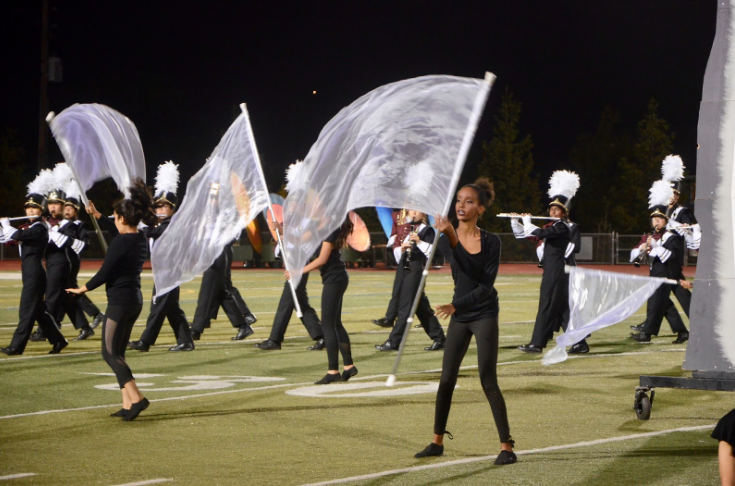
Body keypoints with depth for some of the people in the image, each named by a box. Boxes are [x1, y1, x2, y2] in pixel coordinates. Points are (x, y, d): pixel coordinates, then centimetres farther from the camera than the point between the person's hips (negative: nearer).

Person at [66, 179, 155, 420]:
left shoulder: (121, 242, -18)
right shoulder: (141, 238, 8)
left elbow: (104, 273, -16)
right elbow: (115, 230, 29)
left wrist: (83, 289, 0)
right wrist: (96, 215, 41)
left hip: (120, 301, -9)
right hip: (136, 299, 9)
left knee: (110, 353, -4)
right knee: (118, 352, 14)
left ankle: (136, 398, -17)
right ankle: (127, 404, 10)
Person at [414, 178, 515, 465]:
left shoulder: (491, 242, -7)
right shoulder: (446, 238, -1)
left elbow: (486, 285, -11)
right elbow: (461, 264, -23)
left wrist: (456, 306, -18)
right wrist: (450, 235, -42)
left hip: (483, 314, -4)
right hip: (459, 316, 4)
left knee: (488, 381, -9)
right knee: (447, 378, 6)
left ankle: (506, 446, -4)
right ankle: (437, 441, 18)